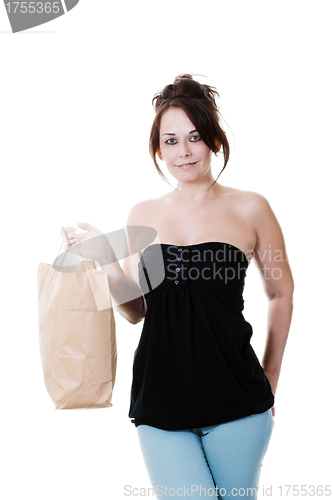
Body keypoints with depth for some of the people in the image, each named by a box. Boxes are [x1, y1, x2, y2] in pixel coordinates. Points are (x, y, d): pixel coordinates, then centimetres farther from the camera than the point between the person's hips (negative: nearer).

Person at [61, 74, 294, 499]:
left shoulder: (249, 208, 1)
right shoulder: (143, 215, 8)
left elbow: (281, 293, 11)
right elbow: (135, 311, 12)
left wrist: (270, 378, 12)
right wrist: (107, 260, -4)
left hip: (234, 399, -1)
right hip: (160, 398, 1)